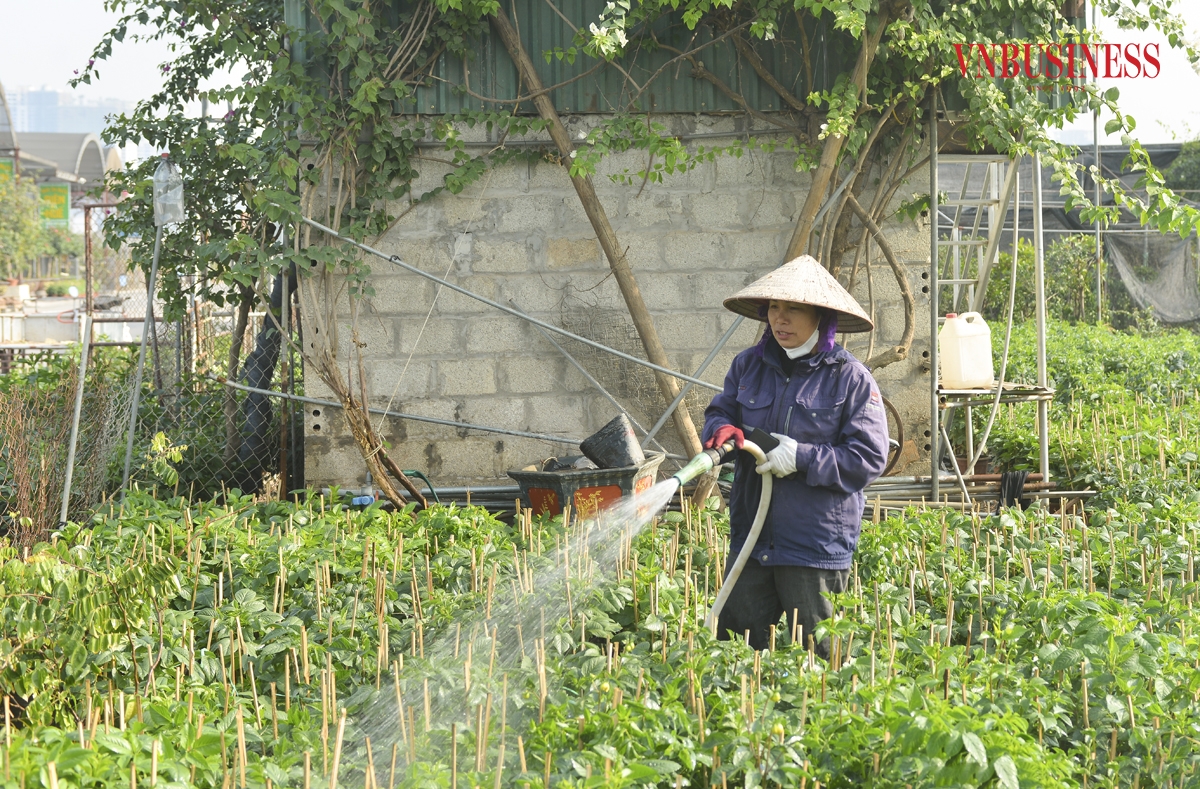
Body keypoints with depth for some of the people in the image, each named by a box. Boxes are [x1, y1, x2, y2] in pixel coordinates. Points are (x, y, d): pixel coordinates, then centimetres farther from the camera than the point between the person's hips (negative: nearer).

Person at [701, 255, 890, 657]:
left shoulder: (850, 378, -7)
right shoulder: (748, 366, 8)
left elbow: (869, 458, -11)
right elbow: (720, 410, 15)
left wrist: (801, 458, -19)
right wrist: (722, 429, -10)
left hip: (817, 546, -5)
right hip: (752, 538, 5)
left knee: (818, 660, 5)